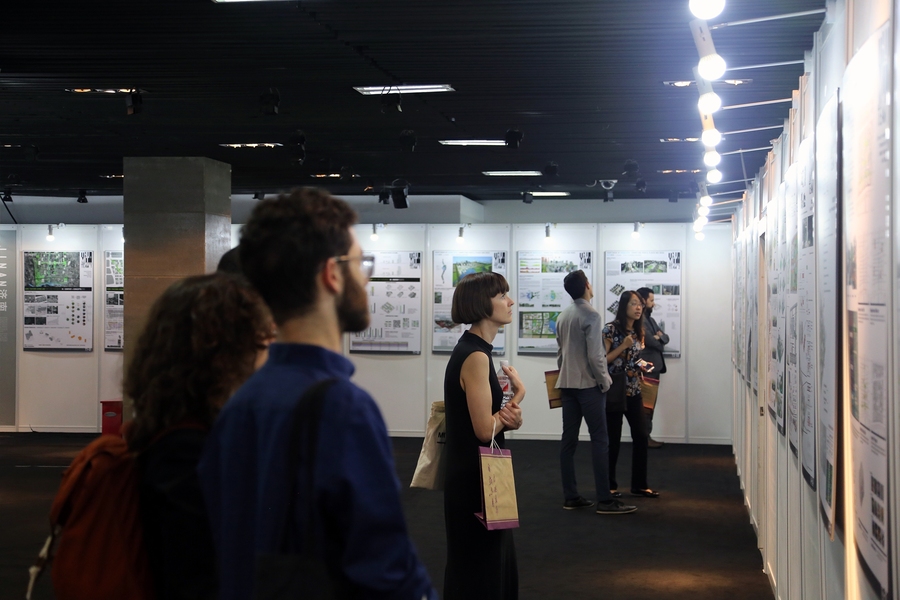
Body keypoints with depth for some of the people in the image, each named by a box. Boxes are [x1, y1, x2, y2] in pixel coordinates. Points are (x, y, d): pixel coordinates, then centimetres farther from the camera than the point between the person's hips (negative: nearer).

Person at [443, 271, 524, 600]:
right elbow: (485, 429, -22)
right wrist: (518, 395, -8)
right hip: (474, 478, -10)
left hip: (476, 474, 10)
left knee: (497, 565, 18)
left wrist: (510, 417, -12)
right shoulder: (474, 356, -19)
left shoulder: (475, 349, 10)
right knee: (479, 572, 1)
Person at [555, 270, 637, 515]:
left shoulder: (563, 316, 9)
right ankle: (604, 500, -6)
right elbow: (595, 355, -18)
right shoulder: (591, 315, -15)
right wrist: (605, 381, -7)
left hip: (568, 384, 8)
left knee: (569, 439, 7)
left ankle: (570, 497, 11)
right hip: (589, 384, -8)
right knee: (600, 440, -5)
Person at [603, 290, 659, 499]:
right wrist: (623, 346, -19)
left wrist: (641, 366, 2)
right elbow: (602, 360, -13)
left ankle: (639, 485, 10)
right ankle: (610, 485, 14)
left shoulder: (639, 332, 10)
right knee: (613, 439, 0)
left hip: (633, 390, 6)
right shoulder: (610, 329, -10)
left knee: (641, 436, 2)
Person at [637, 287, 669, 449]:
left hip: (654, 368, 10)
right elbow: (651, 341, -20)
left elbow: (665, 338, 15)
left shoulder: (650, 319, 19)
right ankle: (644, 437, -3)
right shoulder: (639, 320, -14)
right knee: (646, 404, -7)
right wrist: (658, 339, 2)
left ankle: (646, 436, 15)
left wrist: (659, 337, -8)